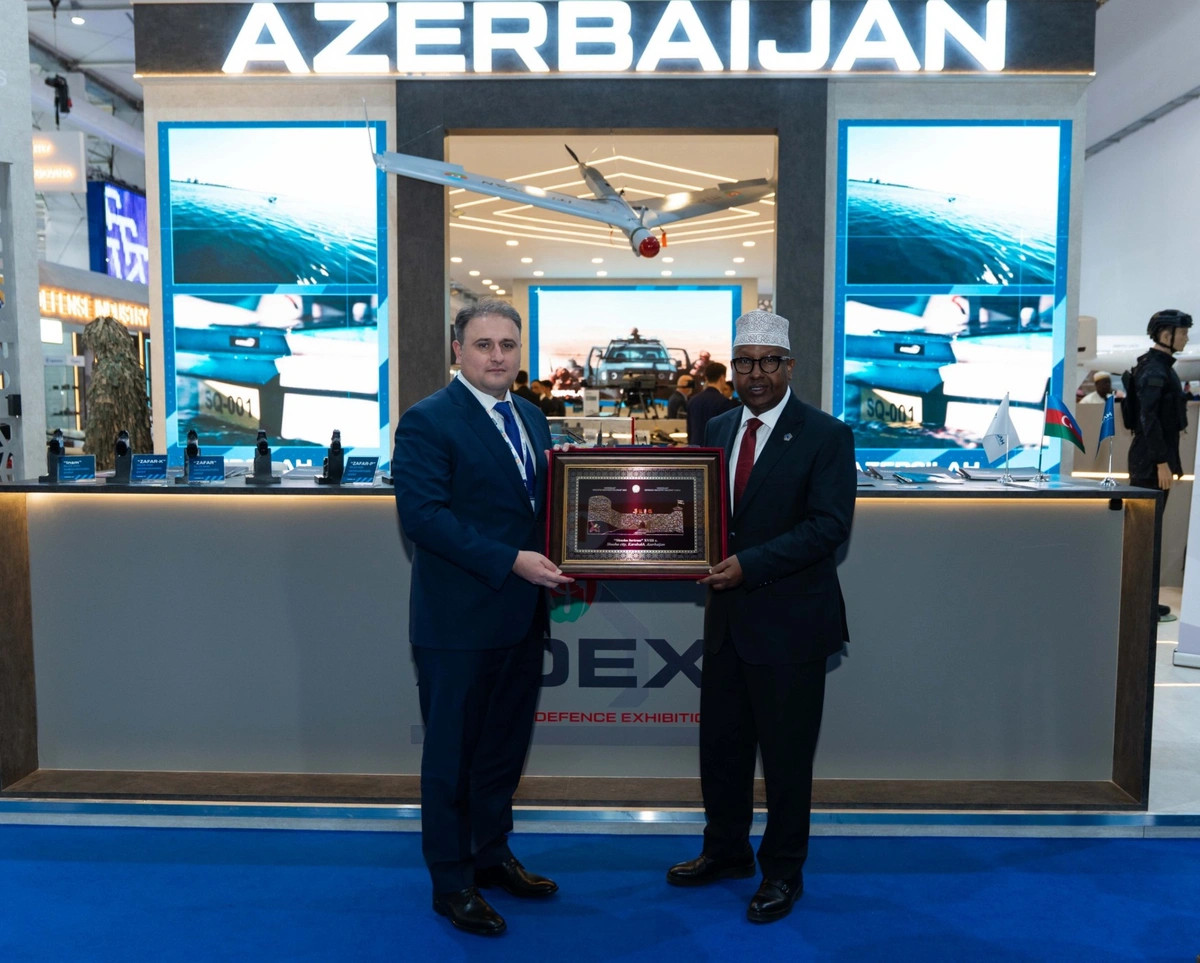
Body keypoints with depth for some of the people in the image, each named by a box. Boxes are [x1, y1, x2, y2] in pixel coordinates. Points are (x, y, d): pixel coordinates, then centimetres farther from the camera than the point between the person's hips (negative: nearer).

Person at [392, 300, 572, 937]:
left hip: (522, 617, 7)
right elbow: (421, 513, -21)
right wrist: (510, 561, -24)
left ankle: (491, 854, 39)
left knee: (506, 743, 19)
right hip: (459, 620, -7)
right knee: (452, 753, 8)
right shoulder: (427, 421, -12)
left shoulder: (531, 418, 11)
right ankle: (451, 882, 25)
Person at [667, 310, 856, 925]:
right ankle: (726, 852, 39)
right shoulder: (718, 429, 9)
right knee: (720, 741, 17)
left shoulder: (825, 435, -10)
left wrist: (750, 564, -24)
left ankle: (783, 872, 29)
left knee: (786, 753, 9)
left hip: (789, 620, -6)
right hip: (728, 615, 6)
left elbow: (830, 524, -18)